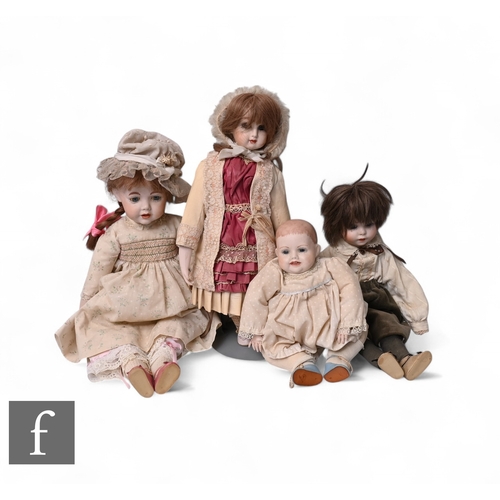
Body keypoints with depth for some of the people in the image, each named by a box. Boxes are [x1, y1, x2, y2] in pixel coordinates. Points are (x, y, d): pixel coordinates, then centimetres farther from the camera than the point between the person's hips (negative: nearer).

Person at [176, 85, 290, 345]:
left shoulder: (271, 171, 3)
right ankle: (242, 330, 33)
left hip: (259, 250, 0)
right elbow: (195, 208, -1)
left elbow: (280, 216, 7)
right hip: (220, 249, 0)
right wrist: (185, 250, -3)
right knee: (229, 295, 8)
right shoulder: (210, 166, 0)